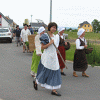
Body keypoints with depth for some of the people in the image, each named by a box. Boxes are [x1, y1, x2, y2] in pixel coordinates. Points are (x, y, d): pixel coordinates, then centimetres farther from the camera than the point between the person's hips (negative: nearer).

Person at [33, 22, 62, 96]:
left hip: (54, 57, 7)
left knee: (55, 73, 4)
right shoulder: (46, 36, -12)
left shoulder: (54, 36, 10)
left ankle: (53, 90, 9)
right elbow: (42, 47, -13)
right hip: (47, 57, -7)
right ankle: (36, 82, 33)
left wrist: (56, 55, 17)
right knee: (45, 72, 5)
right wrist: (50, 43, -22)